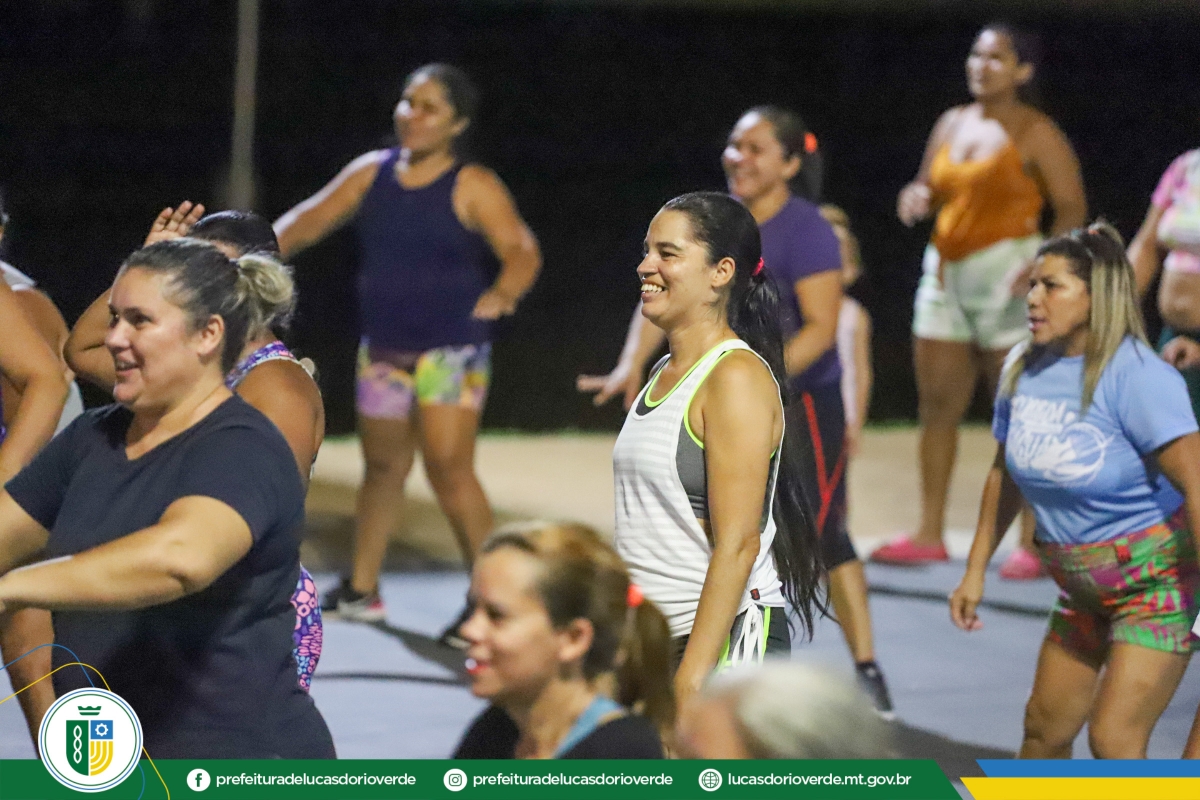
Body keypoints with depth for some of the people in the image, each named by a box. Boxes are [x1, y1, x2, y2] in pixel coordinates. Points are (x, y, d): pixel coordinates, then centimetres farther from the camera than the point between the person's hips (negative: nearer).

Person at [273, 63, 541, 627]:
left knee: (449, 466, -15)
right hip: (383, 347, 6)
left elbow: (522, 251, -20)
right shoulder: (373, 173, 6)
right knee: (384, 463, 15)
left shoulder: (472, 188, -10)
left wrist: (505, 291, -41)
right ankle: (362, 590, 28)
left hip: (451, 348, -6)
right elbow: (310, 219, 8)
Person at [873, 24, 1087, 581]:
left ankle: (1034, 542, -2)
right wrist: (915, 199, 0)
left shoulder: (1036, 134, -5)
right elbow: (929, 188, 24)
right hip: (945, 272, 7)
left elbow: (1072, 210, -9)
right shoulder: (951, 124, 14)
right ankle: (929, 534, 11)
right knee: (937, 405, 6)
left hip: (1005, 274, -7)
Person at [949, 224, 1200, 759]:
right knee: (1045, 728, 15)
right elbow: (1005, 475, 14)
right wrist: (976, 571, 14)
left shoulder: (1136, 376, -22)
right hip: (1082, 587, 8)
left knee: (1113, 740, -14)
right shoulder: (1022, 369, -1)